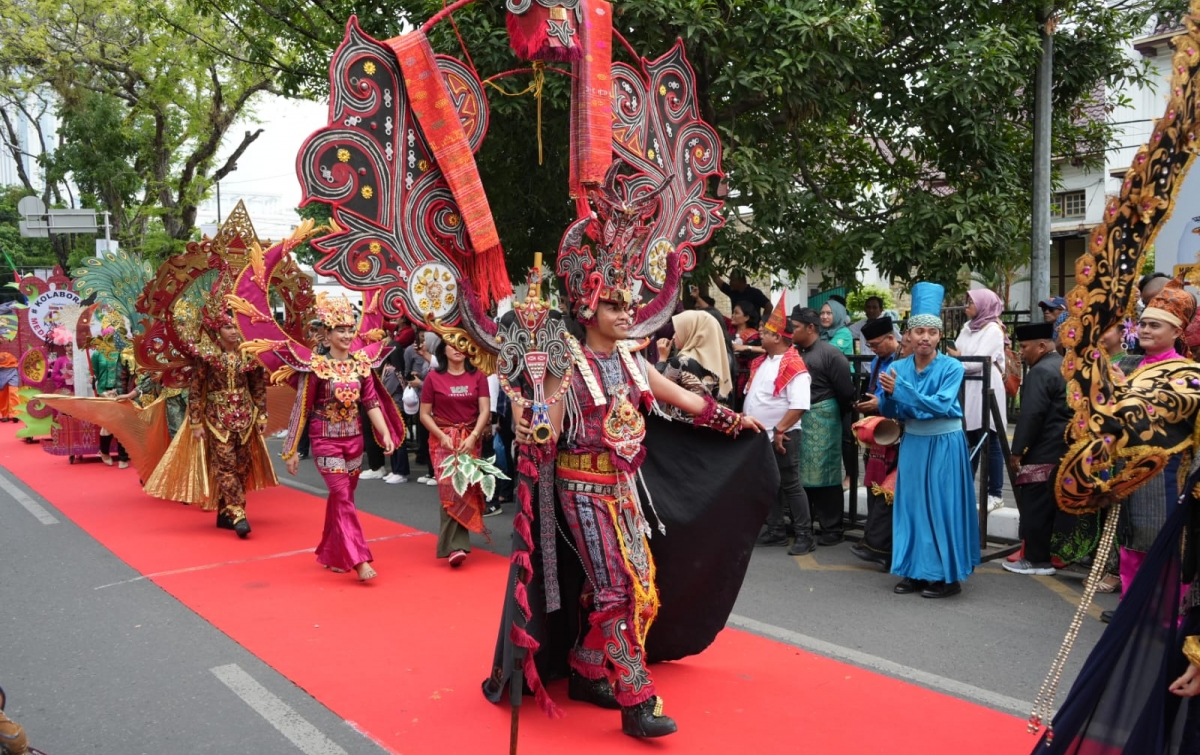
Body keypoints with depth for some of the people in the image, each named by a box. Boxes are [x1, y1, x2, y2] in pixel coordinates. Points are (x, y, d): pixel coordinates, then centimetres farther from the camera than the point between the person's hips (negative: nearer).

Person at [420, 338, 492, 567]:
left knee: (466, 488, 3)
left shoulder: (478, 376, 2)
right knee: (450, 488, -15)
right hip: (443, 438, -2)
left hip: (471, 439, 2)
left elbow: (485, 411, -4)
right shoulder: (433, 377, 1)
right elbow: (424, 414, 2)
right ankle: (455, 546, -19)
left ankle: (452, 543, 17)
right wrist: (442, 436, -12)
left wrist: (473, 436, -18)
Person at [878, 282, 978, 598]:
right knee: (912, 505, 8)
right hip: (913, 444, 5)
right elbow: (889, 413, 3)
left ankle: (947, 575, 10)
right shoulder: (898, 368, 2)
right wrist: (887, 395, -19)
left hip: (944, 445, -4)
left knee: (942, 506, 0)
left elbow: (941, 406, -23)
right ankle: (916, 571, 19)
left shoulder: (952, 367, -11)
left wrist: (900, 390, -28)